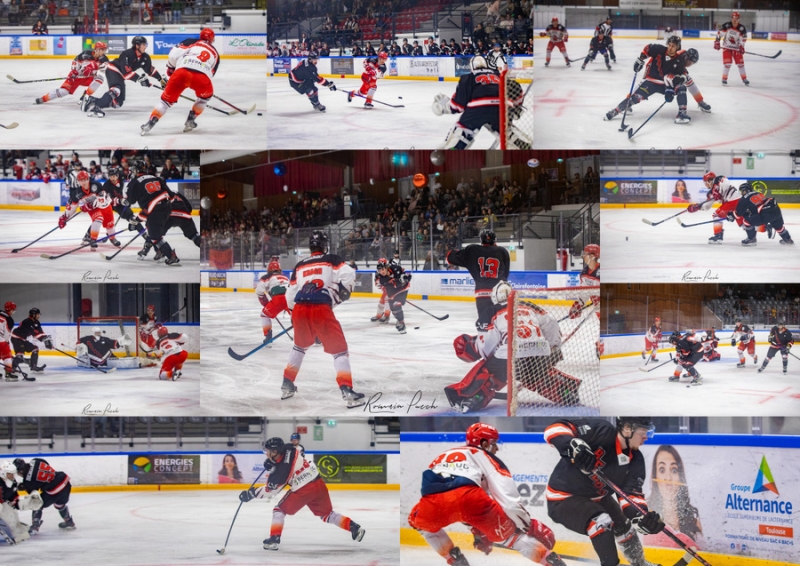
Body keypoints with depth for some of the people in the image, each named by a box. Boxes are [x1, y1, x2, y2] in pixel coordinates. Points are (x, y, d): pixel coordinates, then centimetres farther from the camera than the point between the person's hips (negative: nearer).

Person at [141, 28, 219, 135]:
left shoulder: (191, 42, 26)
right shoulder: (215, 53, 32)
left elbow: (174, 54, 11)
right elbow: (211, 73, 31)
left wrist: (170, 69, 25)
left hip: (182, 72, 0)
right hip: (202, 76, 0)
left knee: (167, 98, 16)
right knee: (206, 95, 33)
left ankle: (150, 123, 7)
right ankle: (190, 121, 27)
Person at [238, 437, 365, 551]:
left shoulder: (282, 469, -19)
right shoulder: (290, 449, -1)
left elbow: (270, 490, -11)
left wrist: (251, 494, -7)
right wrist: (271, 463, 12)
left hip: (303, 490, -7)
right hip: (319, 485, 7)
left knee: (280, 510, 7)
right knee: (326, 514, 22)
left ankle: (274, 539, -3)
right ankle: (354, 527, 13)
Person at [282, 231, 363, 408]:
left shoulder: (299, 265, 23)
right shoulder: (332, 260, 11)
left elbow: (291, 295, 22)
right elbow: (348, 275, -8)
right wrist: (342, 291, 8)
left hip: (299, 309, 4)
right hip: (321, 309, -4)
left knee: (300, 346, 30)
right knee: (339, 349, 2)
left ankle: (287, 385, 32)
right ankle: (347, 392, -13)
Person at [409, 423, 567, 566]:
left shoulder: (443, 456, 43)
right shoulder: (483, 456, 27)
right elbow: (505, 491, 12)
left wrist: (478, 531, 52)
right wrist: (530, 525, 16)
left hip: (433, 503, 3)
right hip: (468, 497, -3)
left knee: (420, 521, 38)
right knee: (508, 533, 16)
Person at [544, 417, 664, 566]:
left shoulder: (635, 460, -8)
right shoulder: (601, 431, -28)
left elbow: (631, 494, -13)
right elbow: (555, 428, -32)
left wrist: (643, 515, -33)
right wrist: (573, 446, -51)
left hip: (596, 498, 9)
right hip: (563, 498, -9)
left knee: (624, 528, 23)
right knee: (601, 521, -31)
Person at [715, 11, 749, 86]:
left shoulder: (742, 28, -11)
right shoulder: (726, 26, -13)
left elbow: (743, 38, -4)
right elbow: (719, 33, -6)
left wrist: (741, 47, -16)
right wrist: (717, 42, -13)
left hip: (736, 48, 2)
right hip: (726, 47, -2)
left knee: (740, 63, 3)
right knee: (727, 63, -11)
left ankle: (744, 79, 15)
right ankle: (724, 79, 1)